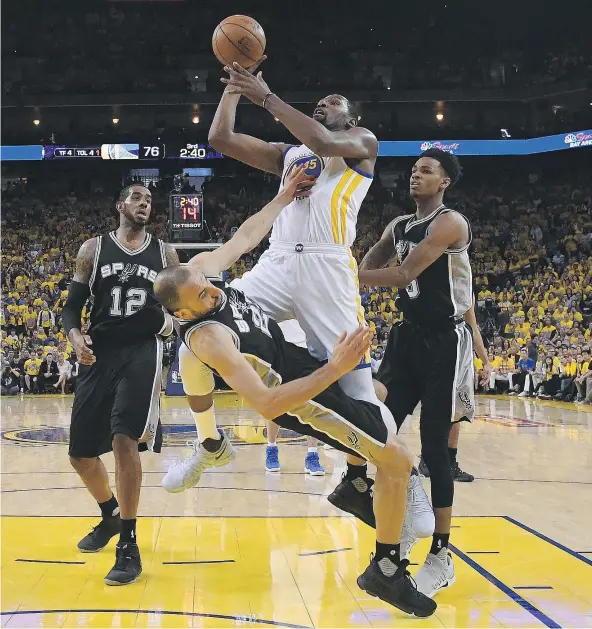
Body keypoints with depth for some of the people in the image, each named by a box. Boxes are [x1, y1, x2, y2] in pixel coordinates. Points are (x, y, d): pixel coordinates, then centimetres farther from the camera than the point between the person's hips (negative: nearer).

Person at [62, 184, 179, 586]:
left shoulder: (165, 253, 9)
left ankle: (129, 545, -8)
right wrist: (75, 336, -15)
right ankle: (110, 515, 37)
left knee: (124, 440, -21)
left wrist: (173, 320, -10)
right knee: (80, 454, 6)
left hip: (143, 352, -2)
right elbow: (71, 306, 6)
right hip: (100, 355, 2)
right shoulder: (93, 249, 8)